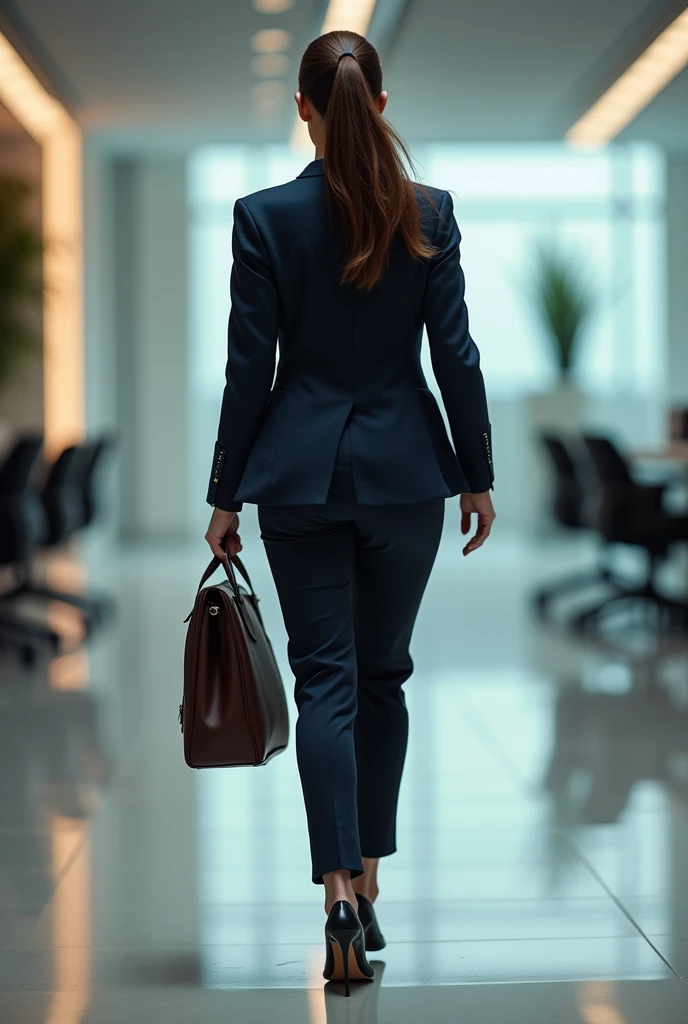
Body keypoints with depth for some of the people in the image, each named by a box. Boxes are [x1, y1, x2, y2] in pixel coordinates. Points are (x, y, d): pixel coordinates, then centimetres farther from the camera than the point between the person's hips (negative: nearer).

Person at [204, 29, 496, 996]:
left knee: (325, 679, 1)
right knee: (383, 673, 15)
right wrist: (478, 476, 8)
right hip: (404, 467, 1)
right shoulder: (429, 212, -4)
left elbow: (250, 368, -5)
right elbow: (456, 355, -2)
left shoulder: (265, 216, -7)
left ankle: (342, 893, -12)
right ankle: (368, 878, 23)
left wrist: (225, 495, 3)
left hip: (300, 471, -1)